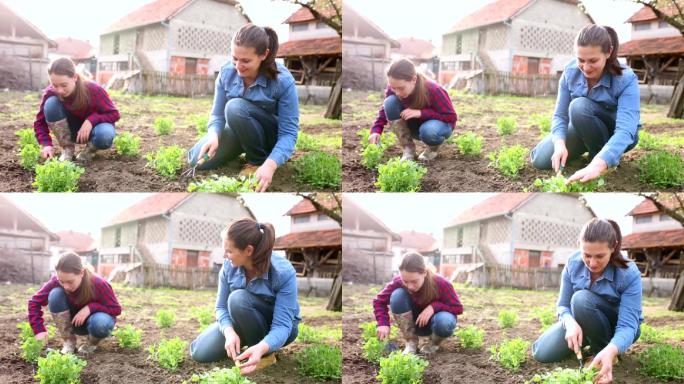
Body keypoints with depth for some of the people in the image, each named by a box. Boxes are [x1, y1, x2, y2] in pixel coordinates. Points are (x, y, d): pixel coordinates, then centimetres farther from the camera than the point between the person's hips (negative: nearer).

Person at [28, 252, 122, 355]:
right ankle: (68, 341, -11)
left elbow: (116, 309, -19)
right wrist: (39, 330, -32)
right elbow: (35, 302, -19)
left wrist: (90, 307, -34)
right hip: (73, 321, 2)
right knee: (55, 294, -27)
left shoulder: (99, 284, -30)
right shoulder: (56, 281, -26)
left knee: (100, 323, -39)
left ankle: (92, 342, -1)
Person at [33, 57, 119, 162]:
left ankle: (91, 149, -1)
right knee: (51, 103, -28)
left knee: (105, 136, -39)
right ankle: (67, 148, -11)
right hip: (72, 130, 2)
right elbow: (40, 122, -15)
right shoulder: (50, 93, -23)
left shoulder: (93, 90, -28)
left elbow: (114, 114, -18)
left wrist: (91, 120, -36)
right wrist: (46, 145, -33)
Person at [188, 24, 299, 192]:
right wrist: (213, 135, -33)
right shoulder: (227, 72, -16)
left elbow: (289, 132, -27)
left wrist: (270, 165, -43)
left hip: (272, 135, -5)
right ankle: (243, 148, 14)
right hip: (239, 132, 5)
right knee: (197, 160, -12)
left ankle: (259, 160, -11)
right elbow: (217, 114, -9)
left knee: (235, 107, -32)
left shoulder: (282, 80, -29)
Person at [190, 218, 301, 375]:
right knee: (199, 352, -13)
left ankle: (266, 354, -14)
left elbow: (282, 325, -34)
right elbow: (221, 307, -10)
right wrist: (229, 332, -34)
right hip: (243, 324, 5)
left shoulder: (283, 273, -32)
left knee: (238, 298, -33)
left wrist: (262, 348, -55)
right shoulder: (229, 266, -18)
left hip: (276, 328, -5)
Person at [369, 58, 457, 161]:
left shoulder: (433, 90, -32)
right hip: (415, 125, 4)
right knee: (390, 102, -24)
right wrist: (376, 131, -26)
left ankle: (433, 147, -2)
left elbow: (451, 117, -25)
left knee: (429, 132, -42)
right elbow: (385, 109, -6)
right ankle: (408, 149, -15)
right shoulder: (394, 88, -22)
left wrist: (420, 112, -35)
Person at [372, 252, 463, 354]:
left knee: (444, 322, -39)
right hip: (414, 322, 2)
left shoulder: (441, 284, -28)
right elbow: (379, 301, -12)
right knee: (397, 295, -28)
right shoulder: (398, 282, -24)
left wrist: (434, 306, -34)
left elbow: (458, 308, -18)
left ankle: (434, 343, 0)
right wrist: (383, 323, -31)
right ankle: (411, 342, -12)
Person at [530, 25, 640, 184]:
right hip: (584, 131, 5)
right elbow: (560, 115, -14)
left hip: (615, 135, -5)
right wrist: (560, 144, -38)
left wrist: (598, 165, -60)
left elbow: (625, 130, -42)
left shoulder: (626, 80, -32)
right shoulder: (570, 72, -18)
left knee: (579, 106, -32)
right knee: (540, 159, -12)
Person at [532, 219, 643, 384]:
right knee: (541, 352, -15)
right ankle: (587, 342, 12)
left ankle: (605, 351, -13)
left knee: (582, 299, -32)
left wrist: (610, 351, -55)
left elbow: (628, 325, -33)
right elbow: (563, 305, -10)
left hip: (616, 328, -5)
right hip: (580, 325, 5)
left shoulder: (629, 274, -29)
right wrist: (570, 323, -37)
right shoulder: (573, 263, -17)